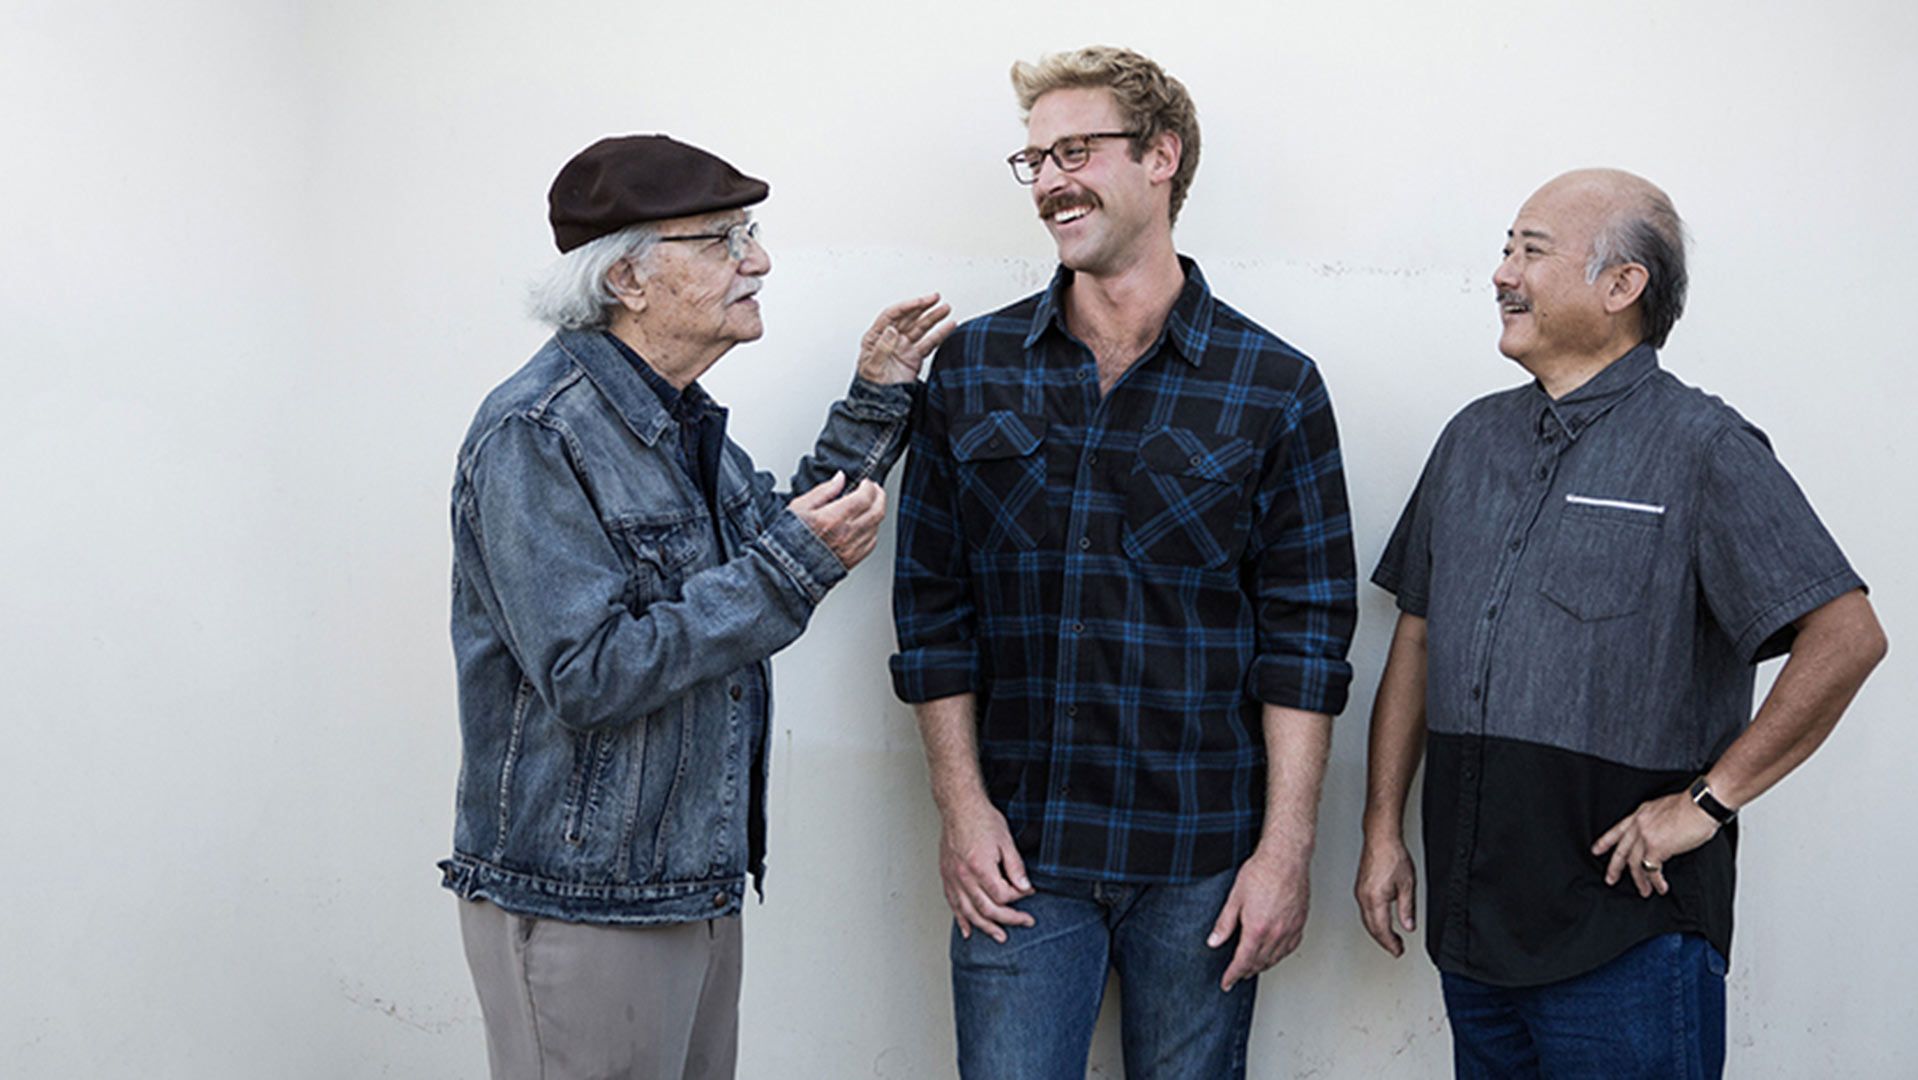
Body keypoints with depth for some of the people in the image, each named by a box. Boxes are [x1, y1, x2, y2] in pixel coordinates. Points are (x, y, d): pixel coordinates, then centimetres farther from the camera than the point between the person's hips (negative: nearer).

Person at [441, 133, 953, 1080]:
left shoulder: (681, 419, 10)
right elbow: (587, 680, -25)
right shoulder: (535, 434, -19)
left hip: (698, 886, 9)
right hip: (578, 904, -9)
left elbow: (775, 533, 22)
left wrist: (873, 403, 13)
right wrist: (790, 569, -22)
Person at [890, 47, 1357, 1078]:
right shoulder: (969, 370, 6)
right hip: (1016, 849, 1)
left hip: (1204, 858, -1)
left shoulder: (1273, 387, 0)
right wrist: (961, 806, -1)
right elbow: (932, 606, 6)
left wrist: (1285, 848, -5)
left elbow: (1307, 634, -1)